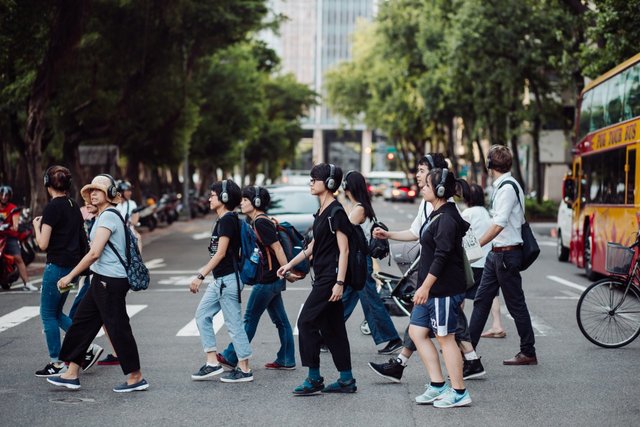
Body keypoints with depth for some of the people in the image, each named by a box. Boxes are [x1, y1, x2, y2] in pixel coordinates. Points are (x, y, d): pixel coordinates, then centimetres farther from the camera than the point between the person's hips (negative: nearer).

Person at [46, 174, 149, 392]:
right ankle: (71, 374, 18)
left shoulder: (108, 216, -16)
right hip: (102, 280, 11)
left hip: (110, 281, -11)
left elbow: (94, 253, -22)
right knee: (82, 323, 12)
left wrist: (70, 276, -18)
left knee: (117, 328, -3)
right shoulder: (105, 215, 15)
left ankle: (136, 378, 6)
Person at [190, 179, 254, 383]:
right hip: (219, 280, 10)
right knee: (202, 316, 10)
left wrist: (200, 276, -21)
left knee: (234, 323, -4)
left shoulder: (228, 220, -15)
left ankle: (244, 370, 4)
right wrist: (203, 272, 20)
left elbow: (221, 253, -20)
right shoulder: (223, 220, 14)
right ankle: (212, 362, 12)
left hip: (228, 279, -10)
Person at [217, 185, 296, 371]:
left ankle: (231, 357, 8)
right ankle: (286, 360, 14)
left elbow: (277, 247, -21)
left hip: (268, 278, -10)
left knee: (250, 318, -1)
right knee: (280, 319, 10)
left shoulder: (260, 222, -16)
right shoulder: (260, 221, 14)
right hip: (270, 277, 10)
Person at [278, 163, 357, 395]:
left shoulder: (336, 212, -13)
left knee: (306, 322, -9)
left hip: (331, 276, -10)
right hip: (322, 276, 10)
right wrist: (290, 264, 26)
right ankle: (346, 380, 14)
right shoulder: (322, 211, 15)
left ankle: (314, 379, -4)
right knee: (332, 328, 10)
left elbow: (344, 250, -16)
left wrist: (339, 282, -21)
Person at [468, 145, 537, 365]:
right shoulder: (502, 186, 12)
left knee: (515, 304, 0)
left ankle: (528, 353, 10)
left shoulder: (507, 188, -17)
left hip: (507, 254, -10)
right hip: (496, 254, 10)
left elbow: (499, 224, -24)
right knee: (482, 300, 10)